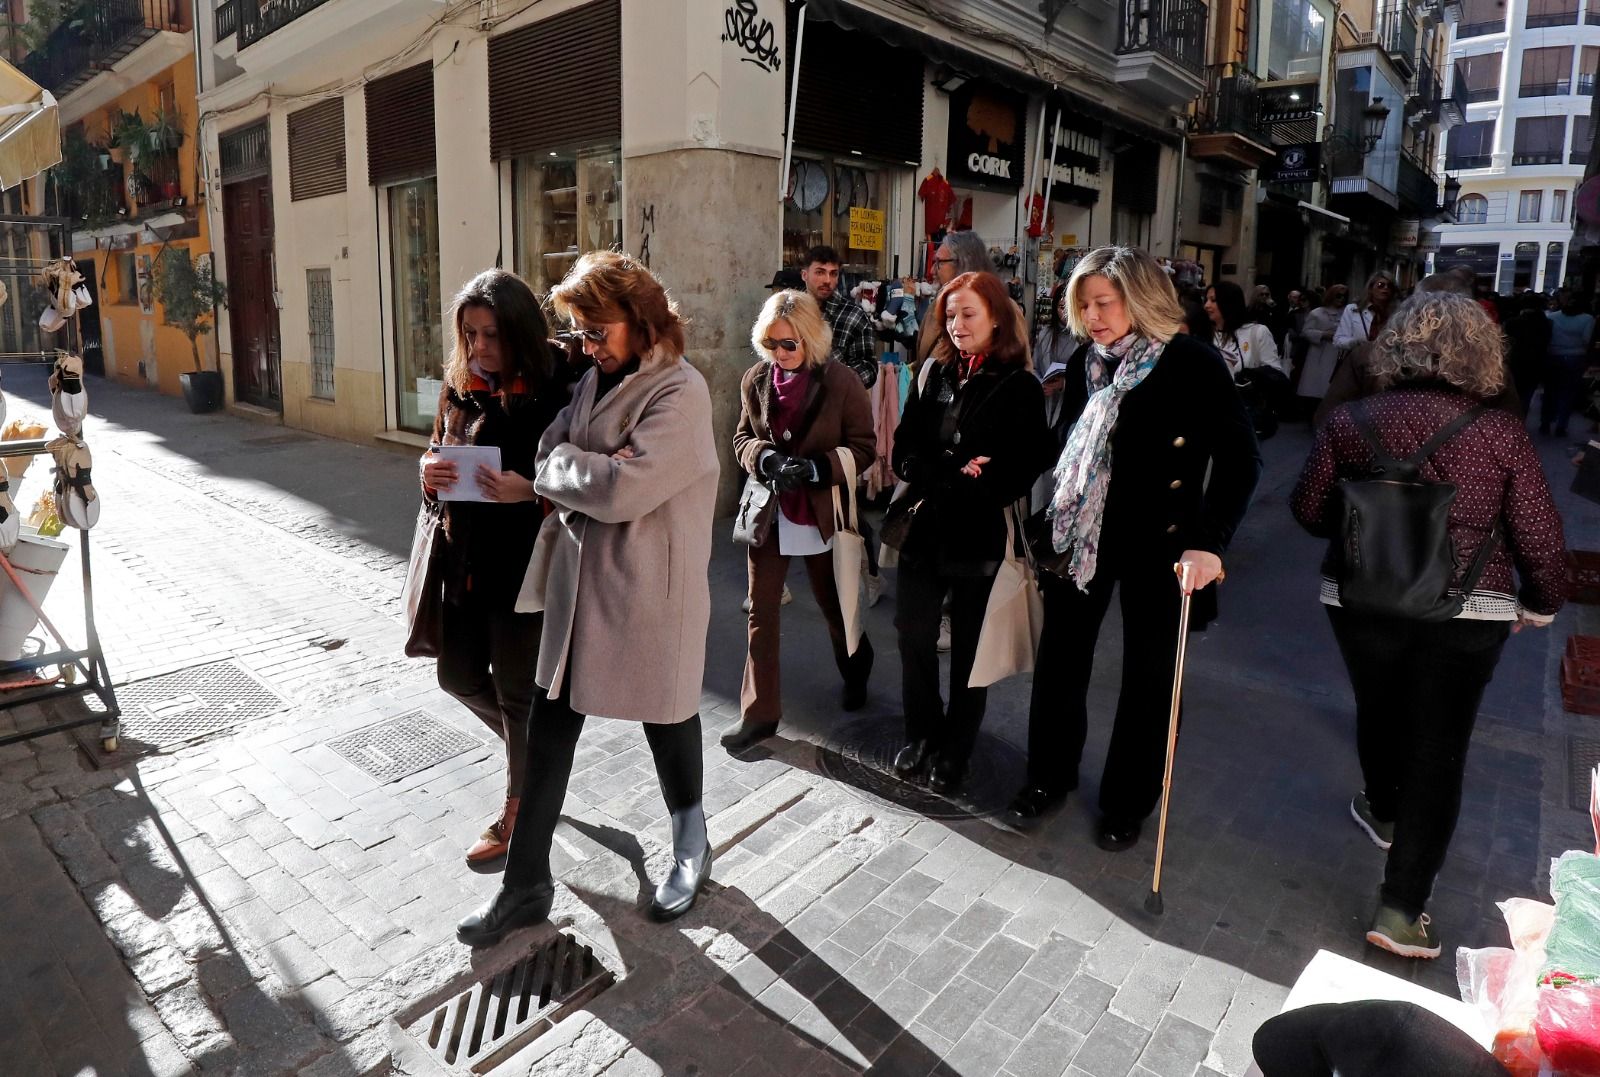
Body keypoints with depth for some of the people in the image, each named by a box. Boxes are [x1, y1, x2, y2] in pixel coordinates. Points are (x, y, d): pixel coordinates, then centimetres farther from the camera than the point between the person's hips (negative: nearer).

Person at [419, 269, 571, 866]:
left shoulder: (554, 396, -15)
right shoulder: (459, 389, 4)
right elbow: (440, 453, 16)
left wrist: (530, 492, -29)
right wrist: (429, 470, -7)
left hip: (525, 569, -7)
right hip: (465, 563, 7)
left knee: (517, 693, 8)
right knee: (460, 677, 19)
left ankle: (516, 811, 30)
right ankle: (534, 750, 46)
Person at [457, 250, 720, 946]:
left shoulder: (680, 392, -15)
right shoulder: (595, 381, 10)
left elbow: (623, 491, -24)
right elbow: (547, 457, 9)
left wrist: (560, 464, -9)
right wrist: (592, 470, -10)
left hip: (648, 591, -7)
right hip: (578, 581, 7)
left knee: (666, 719, 12)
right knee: (549, 728, 11)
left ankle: (691, 846, 40)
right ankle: (526, 883, 27)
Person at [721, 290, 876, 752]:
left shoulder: (841, 382, -11)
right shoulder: (756, 380, -1)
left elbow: (863, 446, -9)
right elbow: (742, 438, 7)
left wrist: (814, 467, -23)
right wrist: (766, 458, -16)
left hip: (821, 514, -2)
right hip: (767, 511, 3)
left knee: (833, 605, 16)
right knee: (761, 611, 3)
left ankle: (856, 671, 47)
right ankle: (759, 713, 14)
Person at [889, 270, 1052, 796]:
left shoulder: (1020, 388, -5)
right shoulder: (932, 375, 7)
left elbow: (1020, 473, -10)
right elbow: (904, 450, 1)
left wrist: (954, 485, -15)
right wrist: (954, 476, -15)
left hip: (980, 535, -3)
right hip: (924, 529, 3)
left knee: (968, 646, 9)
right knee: (914, 634, 7)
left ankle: (955, 749, 25)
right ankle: (921, 733, 28)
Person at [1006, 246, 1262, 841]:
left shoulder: (1194, 364, -12)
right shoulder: (1087, 366, 3)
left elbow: (1239, 458, -15)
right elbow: (1070, 451, 9)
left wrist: (1210, 543, -25)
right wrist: (1053, 527, 4)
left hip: (1157, 542, -4)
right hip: (1081, 537, 4)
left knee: (1148, 675, 9)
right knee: (1060, 659, 11)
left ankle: (1128, 801, 28)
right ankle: (1049, 775, 32)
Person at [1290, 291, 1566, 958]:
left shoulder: (1349, 423, -7)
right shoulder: (1501, 434, -9)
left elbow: (1308, 510, 1)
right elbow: (1538, 536, -4)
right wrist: (1541, 602, 14)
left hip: (1362, 602, 2)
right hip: (1467, 613, -1)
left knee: (1378, 710, 25)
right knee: (1439, 747, 6)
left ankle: (1383, 812, 52)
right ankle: (1401, 909, 6)